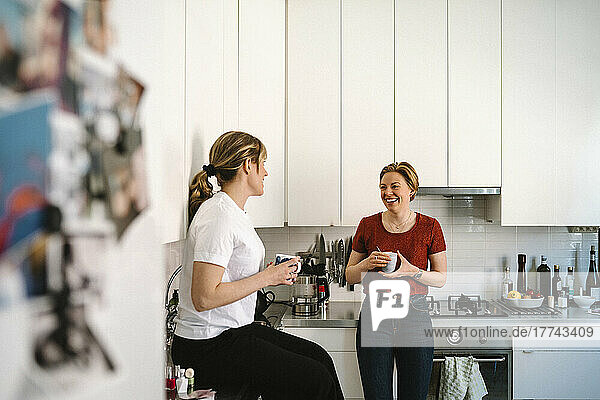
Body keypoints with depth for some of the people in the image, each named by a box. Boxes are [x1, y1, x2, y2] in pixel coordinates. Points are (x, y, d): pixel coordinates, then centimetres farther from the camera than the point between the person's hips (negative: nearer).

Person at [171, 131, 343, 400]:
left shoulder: (234, 213, 13)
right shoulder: (218, 217, -19)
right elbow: (203, 298, -25)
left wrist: (273, 274, 5)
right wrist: (266, 278, -18)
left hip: (234, 332, 10)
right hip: (208, 347, -10)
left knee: (318, 356, 8)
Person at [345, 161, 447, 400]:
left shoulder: (429, 227, 1)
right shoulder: (368, 225, 3)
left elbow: (441, 279, 3)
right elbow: (350, 276, 9)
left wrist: (411, 271, -14)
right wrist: (368, 264, -12)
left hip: (414, 317, 0)